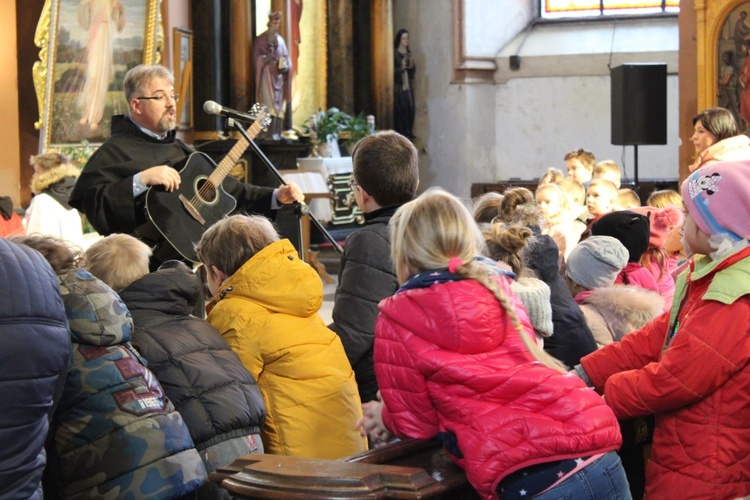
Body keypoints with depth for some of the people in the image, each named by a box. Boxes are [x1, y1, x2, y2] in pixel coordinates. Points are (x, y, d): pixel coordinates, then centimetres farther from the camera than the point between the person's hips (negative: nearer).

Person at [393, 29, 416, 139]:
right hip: (398, 85, -6)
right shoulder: (395, 53, -6)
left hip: (408, 84, 6)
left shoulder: (408, 53, 14)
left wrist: (411, 65, -7)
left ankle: (408, 132, 9)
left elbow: (413, 71, 14)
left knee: (410, 108, 2)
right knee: (400, 109, -9)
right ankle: (401, 133, -6)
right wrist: (401, 67, -21)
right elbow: (393, 70, -9)